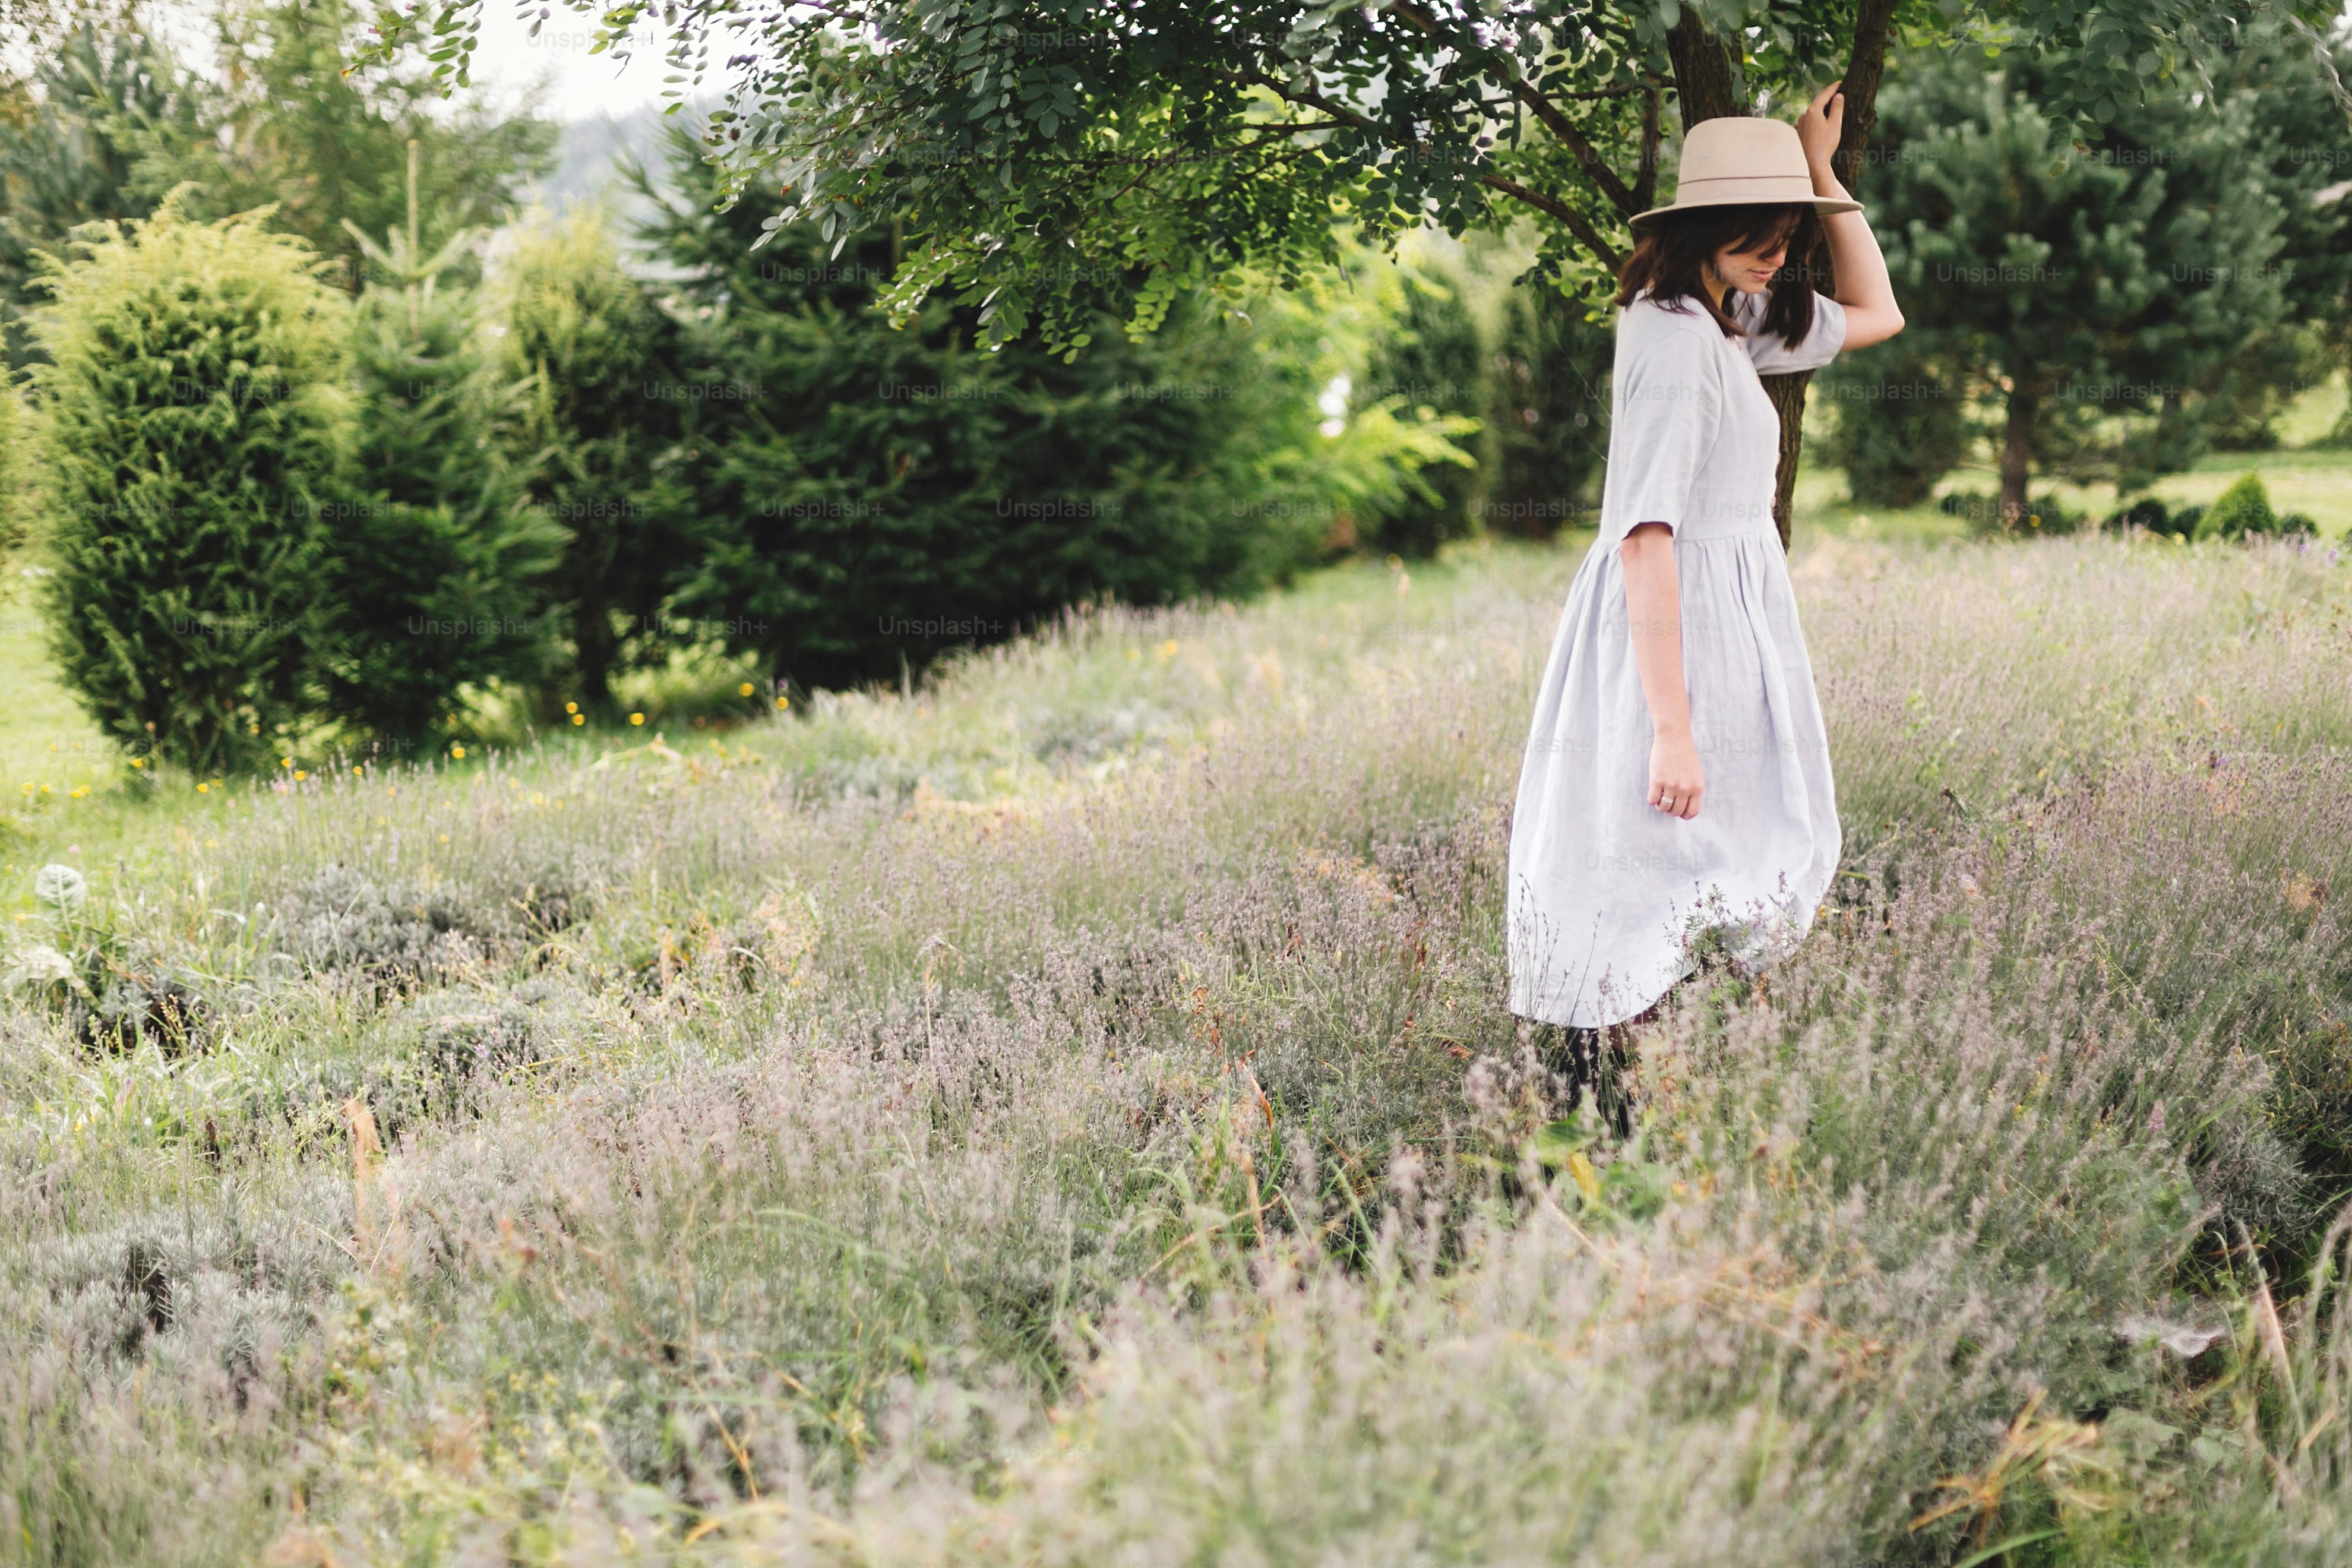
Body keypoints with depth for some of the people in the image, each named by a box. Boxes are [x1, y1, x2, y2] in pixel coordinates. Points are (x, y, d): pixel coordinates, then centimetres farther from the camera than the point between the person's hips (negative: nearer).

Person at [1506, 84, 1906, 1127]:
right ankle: (1600, 1113, -2)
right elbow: (1645, 535, -24)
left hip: (1728, 615, 10)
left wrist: (1822, 173, 18)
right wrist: (1673, 728, -27)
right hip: (1682, 637, -10)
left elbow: (1877, 314, 27)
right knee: (1657, 883, -7)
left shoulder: (1725, 322, 12)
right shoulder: (1674, 337, -18)